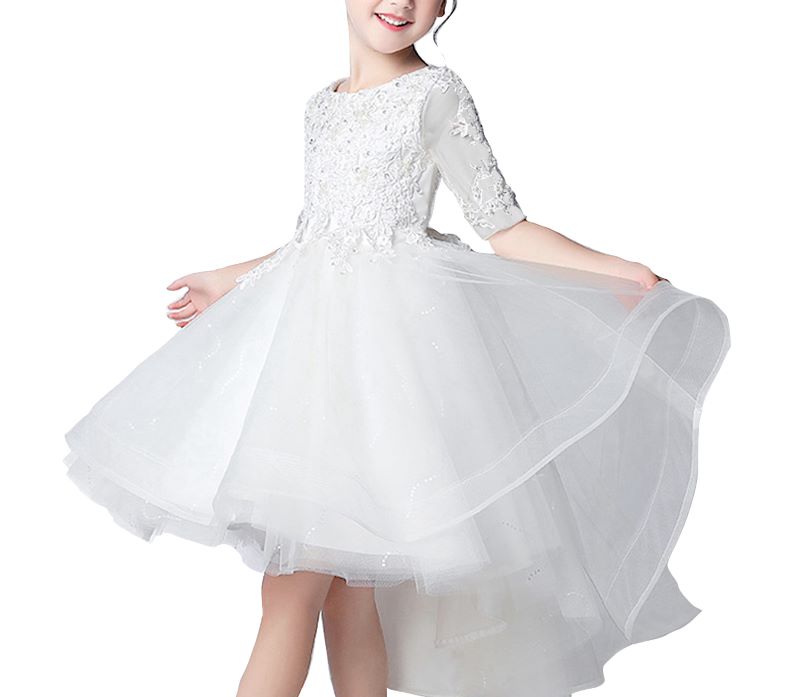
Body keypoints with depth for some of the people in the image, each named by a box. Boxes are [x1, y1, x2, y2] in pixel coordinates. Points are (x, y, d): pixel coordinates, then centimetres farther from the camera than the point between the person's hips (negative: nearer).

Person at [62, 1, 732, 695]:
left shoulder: (437, 92, -1)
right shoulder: (323, 104, 16)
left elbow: (504, 228, -1)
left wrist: (615, 272, -11)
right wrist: (232, 280, 33)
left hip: (393, 327, -6)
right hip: (313, 324, 7)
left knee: (294, 583, -7)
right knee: (344, 583, 9)